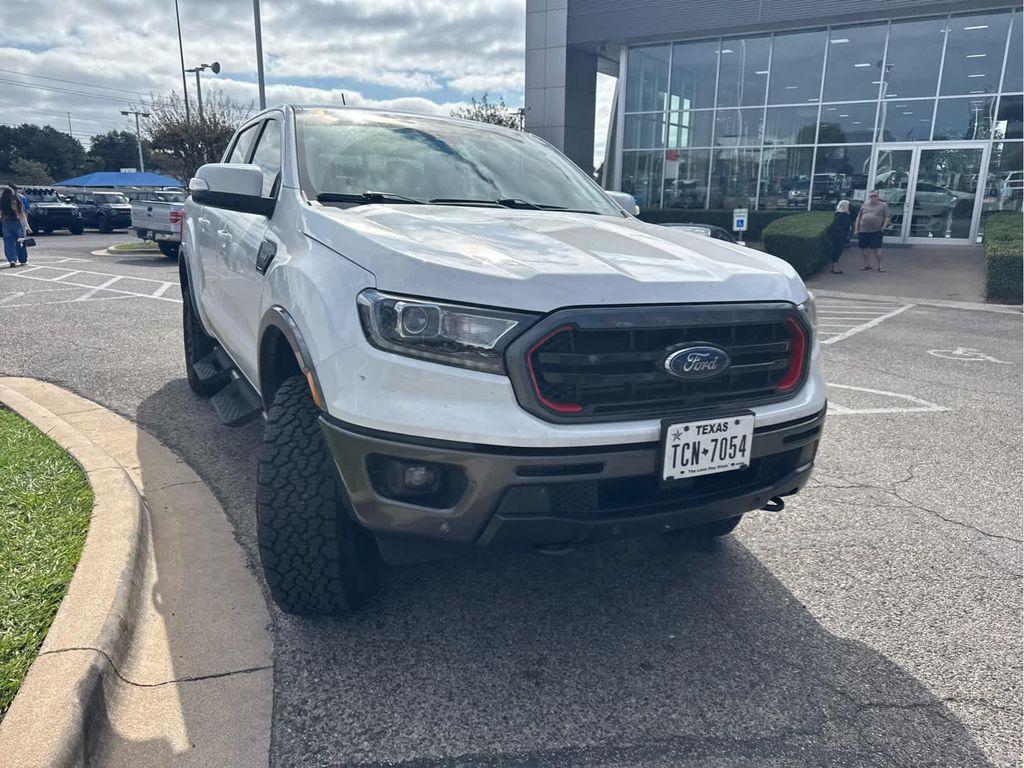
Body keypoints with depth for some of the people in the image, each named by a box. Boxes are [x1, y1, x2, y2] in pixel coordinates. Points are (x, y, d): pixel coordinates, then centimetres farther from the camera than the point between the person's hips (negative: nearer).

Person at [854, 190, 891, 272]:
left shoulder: (883, 206, 5)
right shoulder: (864, 206, 14)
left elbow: (887, 217, 4)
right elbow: (859, 217, 16)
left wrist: (884, 227, -8)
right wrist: (856, 229, 10)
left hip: (876, 231, -4)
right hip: (863, 231, 4)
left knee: (877, 248, -8)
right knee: (864, 248, 5)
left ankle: (880, 265, -2)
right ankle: (867, 264, 18)